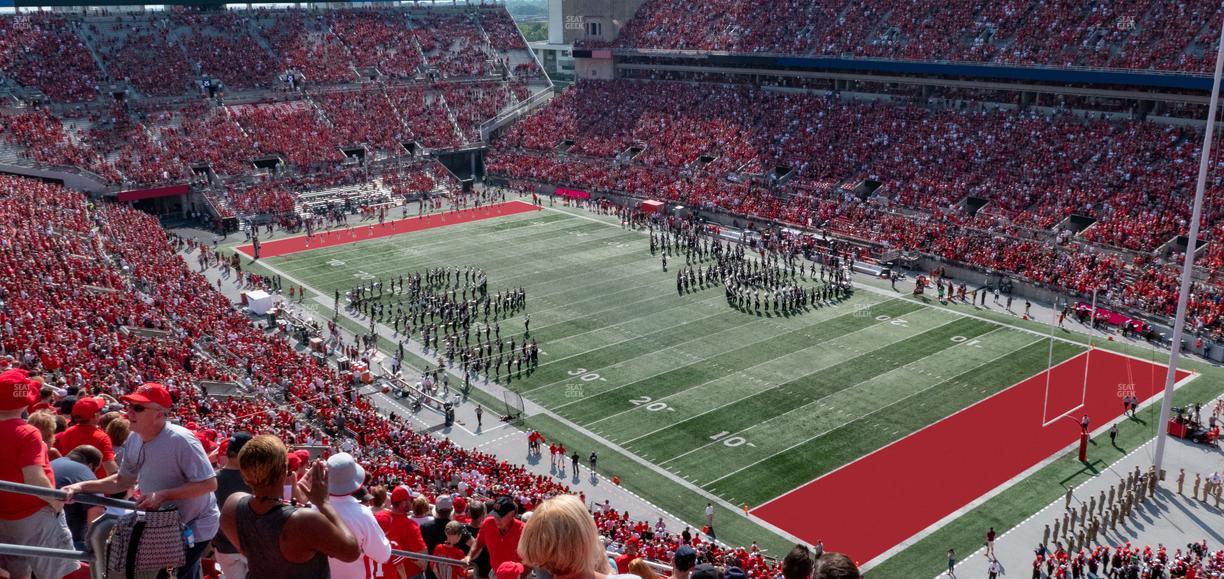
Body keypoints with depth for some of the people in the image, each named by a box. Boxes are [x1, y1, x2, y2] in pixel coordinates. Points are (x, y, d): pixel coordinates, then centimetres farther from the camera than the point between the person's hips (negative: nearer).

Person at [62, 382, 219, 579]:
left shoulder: (180, 440, -28)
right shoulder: (133, 440, -4)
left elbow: (209, 483, -29)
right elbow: (123, 480, 9)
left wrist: (162, 495, -32)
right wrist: (82, 486, -2)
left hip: (196, 525, -8)